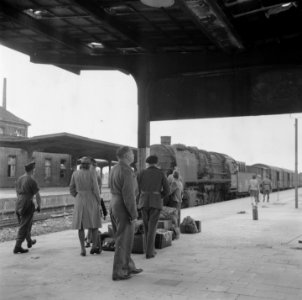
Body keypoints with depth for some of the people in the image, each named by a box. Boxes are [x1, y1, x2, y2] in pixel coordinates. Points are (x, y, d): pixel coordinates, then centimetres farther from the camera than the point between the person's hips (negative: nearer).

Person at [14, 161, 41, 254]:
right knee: (24, 227, -2)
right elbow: (37, 195, -11)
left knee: (25, 225, 21)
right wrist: (39, 206, 2)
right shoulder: (32, 181, -13)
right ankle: (17, 247, -4)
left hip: (18, 204, 8)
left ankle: (29, 241, 38)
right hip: (28, 205, -8)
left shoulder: (19, 179, 9)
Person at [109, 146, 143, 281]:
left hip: (114, 208, 9)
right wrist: (134, 215, -18)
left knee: (122, 240, 17)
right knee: (123, 242, 0)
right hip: (124, 210, -9)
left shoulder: (114, 169, 11)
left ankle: (128, 267, 26)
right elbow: (128, 195, -23)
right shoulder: (127, 171, -19)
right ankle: (117, 273, 5)